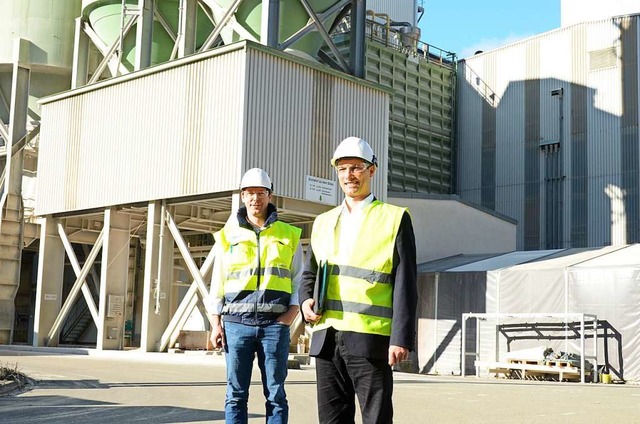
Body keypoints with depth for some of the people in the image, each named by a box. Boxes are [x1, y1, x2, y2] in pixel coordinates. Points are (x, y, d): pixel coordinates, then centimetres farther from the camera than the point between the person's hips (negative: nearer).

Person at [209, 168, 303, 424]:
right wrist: (215, 324, 3)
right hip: (237, 322, 1)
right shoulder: (228, 235, 11)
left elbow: (299, 279, 10)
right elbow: (217, 283, 11)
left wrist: (293, 310, -6)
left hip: (275, 323, 0)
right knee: (236, 394, 2)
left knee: (276, 394, 2)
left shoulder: (289, 235, 9)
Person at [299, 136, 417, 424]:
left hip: (370, 339, -5)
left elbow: (404, 284, -4)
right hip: (326, 338, 5)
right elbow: (309, 273, 24)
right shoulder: (323, 222, 17)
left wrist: (401, 338, -12)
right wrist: (306, 301, 2)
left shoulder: (394, 219, 2)